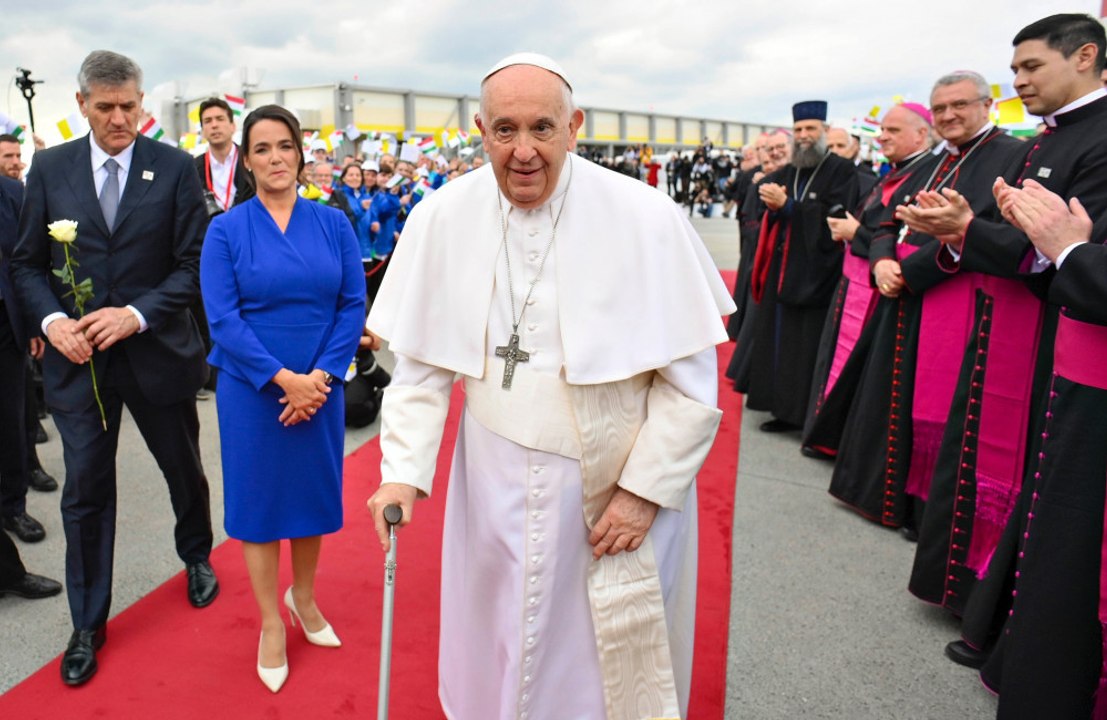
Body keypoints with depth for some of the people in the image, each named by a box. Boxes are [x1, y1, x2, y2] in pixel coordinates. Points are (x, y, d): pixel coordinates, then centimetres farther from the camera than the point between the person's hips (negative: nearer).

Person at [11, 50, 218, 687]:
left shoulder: (176, 168, -4)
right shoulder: (50, 168, 3)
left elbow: (194, 264, -6)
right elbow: (28, 263, 7)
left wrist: (137, 313, -17)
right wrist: (51, 319, -11)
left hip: (158, 351, -1)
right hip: (79, 357, 2)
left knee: (185, 470, 16)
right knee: (85, 492, 7)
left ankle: (197, 558, 45)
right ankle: (88, 627, 24)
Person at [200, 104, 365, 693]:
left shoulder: (333, 223, 1)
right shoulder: (225, 230, -4)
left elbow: (353, 304, -3)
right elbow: (223, 318, -10)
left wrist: (322, 375, -14)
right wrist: (283, 378, -17)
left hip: (320, 386, 2)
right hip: (252, 390, -2)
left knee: (314, 491, 13)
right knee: (259, 498, 8)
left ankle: (304, 597, 38)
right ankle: (271, 623, 27)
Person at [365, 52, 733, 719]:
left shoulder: (646, 218, -14)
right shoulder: (443, 218, -5)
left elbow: (690, 378, -10)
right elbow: (422, 363, 1)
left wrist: (645, 490, -12)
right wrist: (404, 470, -7)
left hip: (618, 485, -2)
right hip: (495, 483, 3)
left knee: (616, 665, 13)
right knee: (499, 652, 20)